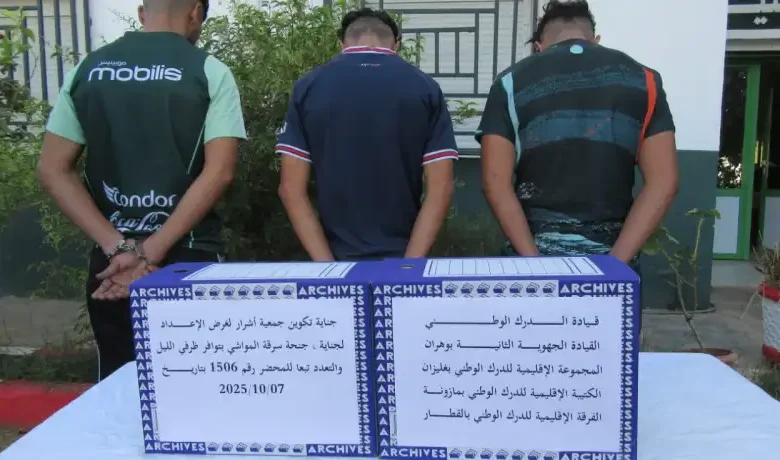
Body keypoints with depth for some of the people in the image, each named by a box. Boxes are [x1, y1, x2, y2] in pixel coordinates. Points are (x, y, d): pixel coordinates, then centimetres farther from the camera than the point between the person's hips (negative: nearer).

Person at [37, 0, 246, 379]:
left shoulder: (86, 70, 7)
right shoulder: (210, 72, -4)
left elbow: (53, 171, 2)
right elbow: (218, 172, -15)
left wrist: (118, 248, -7)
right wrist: (152, 253, -14)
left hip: (110, 260, 4)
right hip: (188, 261, -3)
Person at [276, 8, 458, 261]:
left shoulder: (308, 87, -2)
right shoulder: (425, 88, -2)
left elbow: (291, 188, -7)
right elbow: (440, 188, -9)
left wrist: (326, 264, -7)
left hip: (337, 256, 0)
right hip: (401, 255, 0)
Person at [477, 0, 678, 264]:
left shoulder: (512, 83, 0)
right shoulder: (642, 79, 4)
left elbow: (495, 182, -9)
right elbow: (663, 182, -4)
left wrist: (534, 262, -9)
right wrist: (614, 262, -8)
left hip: (536, 253, -1)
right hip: (608, 256, 1)